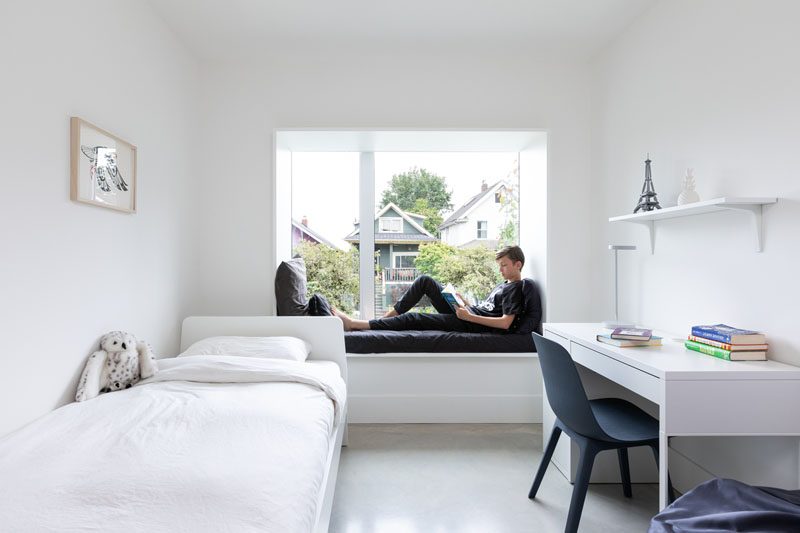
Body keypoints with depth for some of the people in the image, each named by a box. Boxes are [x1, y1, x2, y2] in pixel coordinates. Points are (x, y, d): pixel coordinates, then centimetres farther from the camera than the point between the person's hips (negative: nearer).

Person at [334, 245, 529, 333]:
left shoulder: (515, 289, -6)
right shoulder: (503, 285, 23)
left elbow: (505, 323, -20)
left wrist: (469, 316, -20)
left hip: (472, 325, -9)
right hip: (467, 314, 9)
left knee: (412, 319, -17)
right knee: (425, 281, 0)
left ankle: (353, 324, -12)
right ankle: (384, 318, -1)